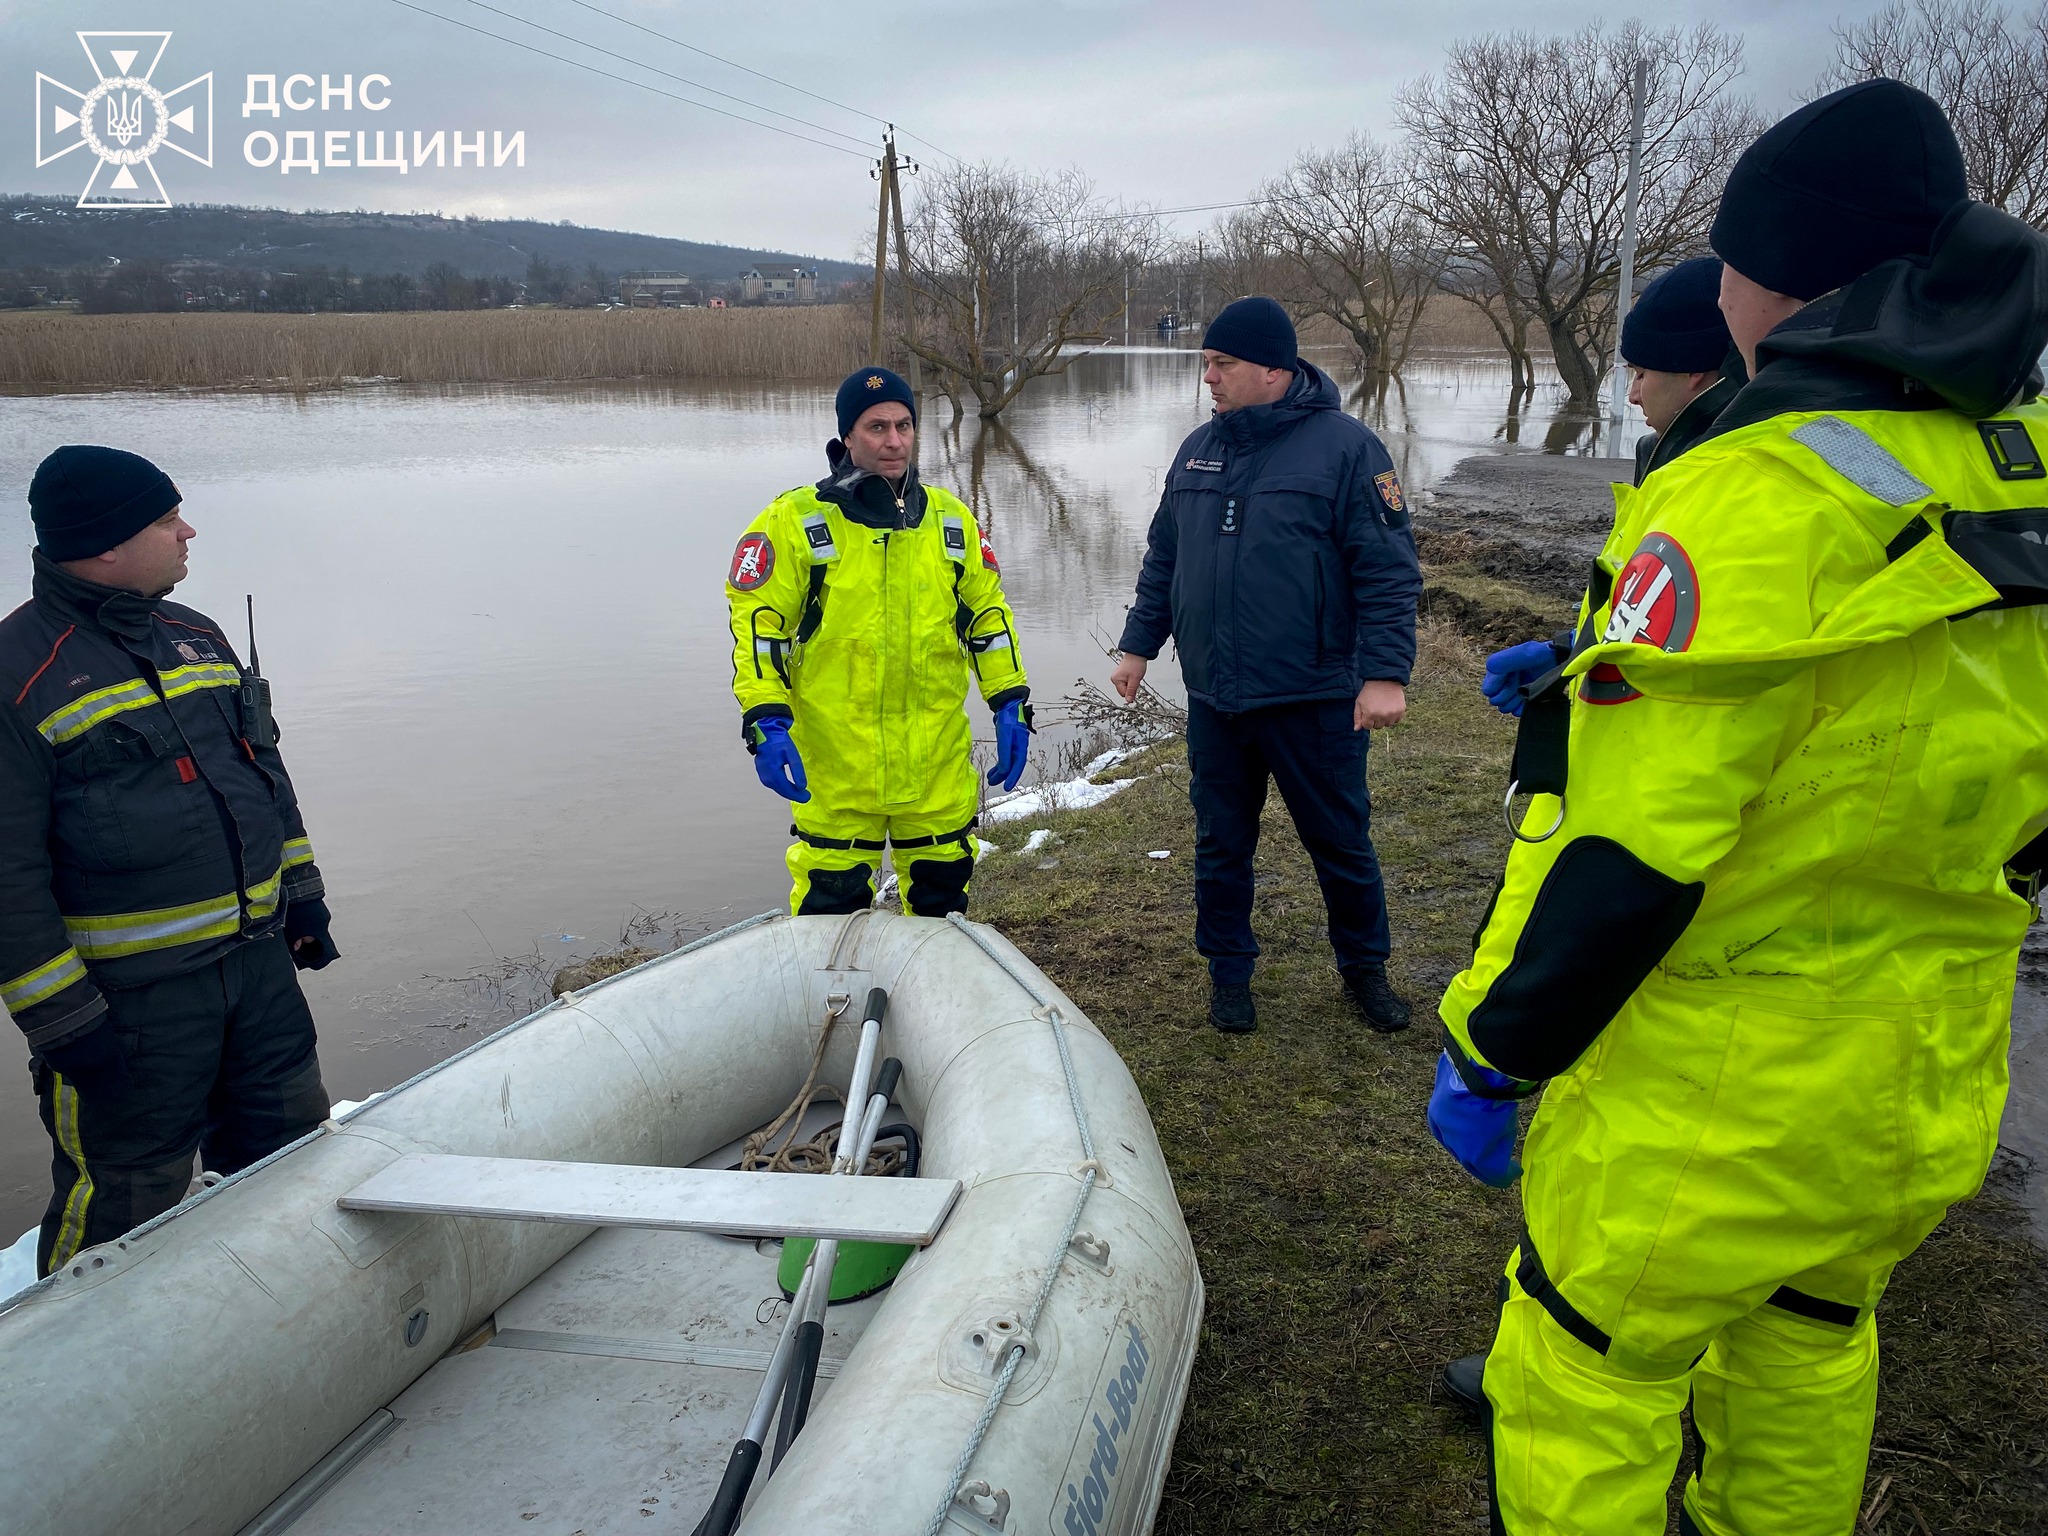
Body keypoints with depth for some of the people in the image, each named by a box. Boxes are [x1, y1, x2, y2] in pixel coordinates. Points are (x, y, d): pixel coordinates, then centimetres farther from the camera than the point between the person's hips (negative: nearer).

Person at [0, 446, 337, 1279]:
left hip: (258, 961, 7)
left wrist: (300, 893, 17)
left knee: (290, 1155, 20)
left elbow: (264, 766, 19)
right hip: (126, 998, -7)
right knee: (123, 1205, 7)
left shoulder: (196, 636, 9)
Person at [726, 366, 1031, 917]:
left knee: (943, 895, 16)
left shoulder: (951, 520, 7)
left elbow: (987, 613, 14)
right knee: (831, 905, 3)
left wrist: (1010, 704, 7)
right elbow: (757, 623, -6)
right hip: (833, 764, -3)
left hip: (938, 763, 4)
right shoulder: (797, 521, -5)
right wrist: (765, 720, -16)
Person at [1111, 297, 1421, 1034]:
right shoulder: (1198, 449, 8)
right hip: (1214, 698, 5)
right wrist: (1138, 644, 13)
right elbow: (1163, 559, 16)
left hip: (1314, 700, -4)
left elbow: (1389, 571, -12)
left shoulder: (1345, 445, -9)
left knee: (1340, 841, 10)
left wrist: (1385, 672, -17)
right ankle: (1229, 971, 31)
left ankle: (1365, 966, 31)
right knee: (1220, 843, 13)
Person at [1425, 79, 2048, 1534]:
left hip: (1709, 1115, -7)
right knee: (1810, 1342, 30)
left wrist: (1487, 1056, -15)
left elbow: (1626, 847, -26)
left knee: (1584, 1382, 13)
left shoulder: (1754, 501, -24)